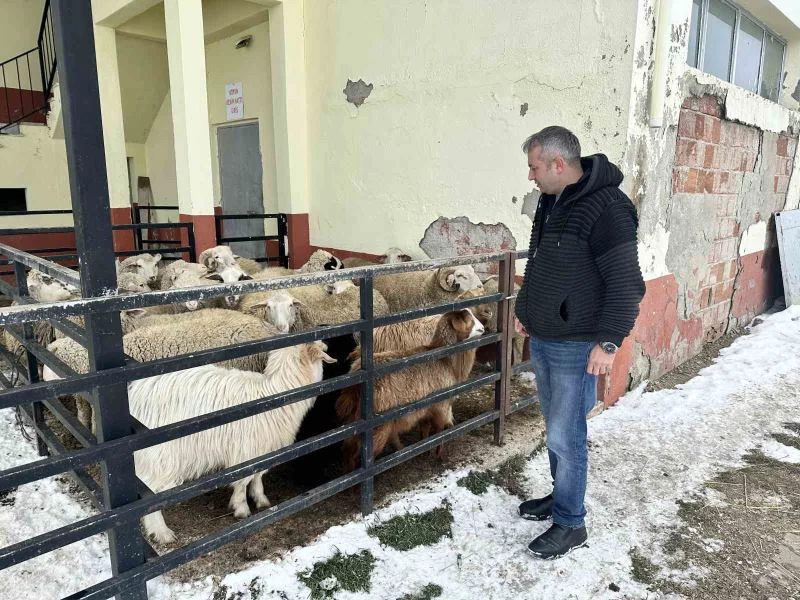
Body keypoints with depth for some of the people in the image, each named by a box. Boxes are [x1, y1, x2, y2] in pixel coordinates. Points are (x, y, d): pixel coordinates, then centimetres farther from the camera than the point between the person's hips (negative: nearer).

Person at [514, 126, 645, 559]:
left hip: (575, 347, -8)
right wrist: (528, 310, 26)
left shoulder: (606, 208, -18)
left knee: (565, 435, 1)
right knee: (555, 428, 19)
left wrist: (608, 342, -20)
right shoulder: (551, 202, 9)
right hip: (542, 340, 8)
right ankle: (560, 496, 38)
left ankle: (570, 524, 19)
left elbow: (626, 283, -19)